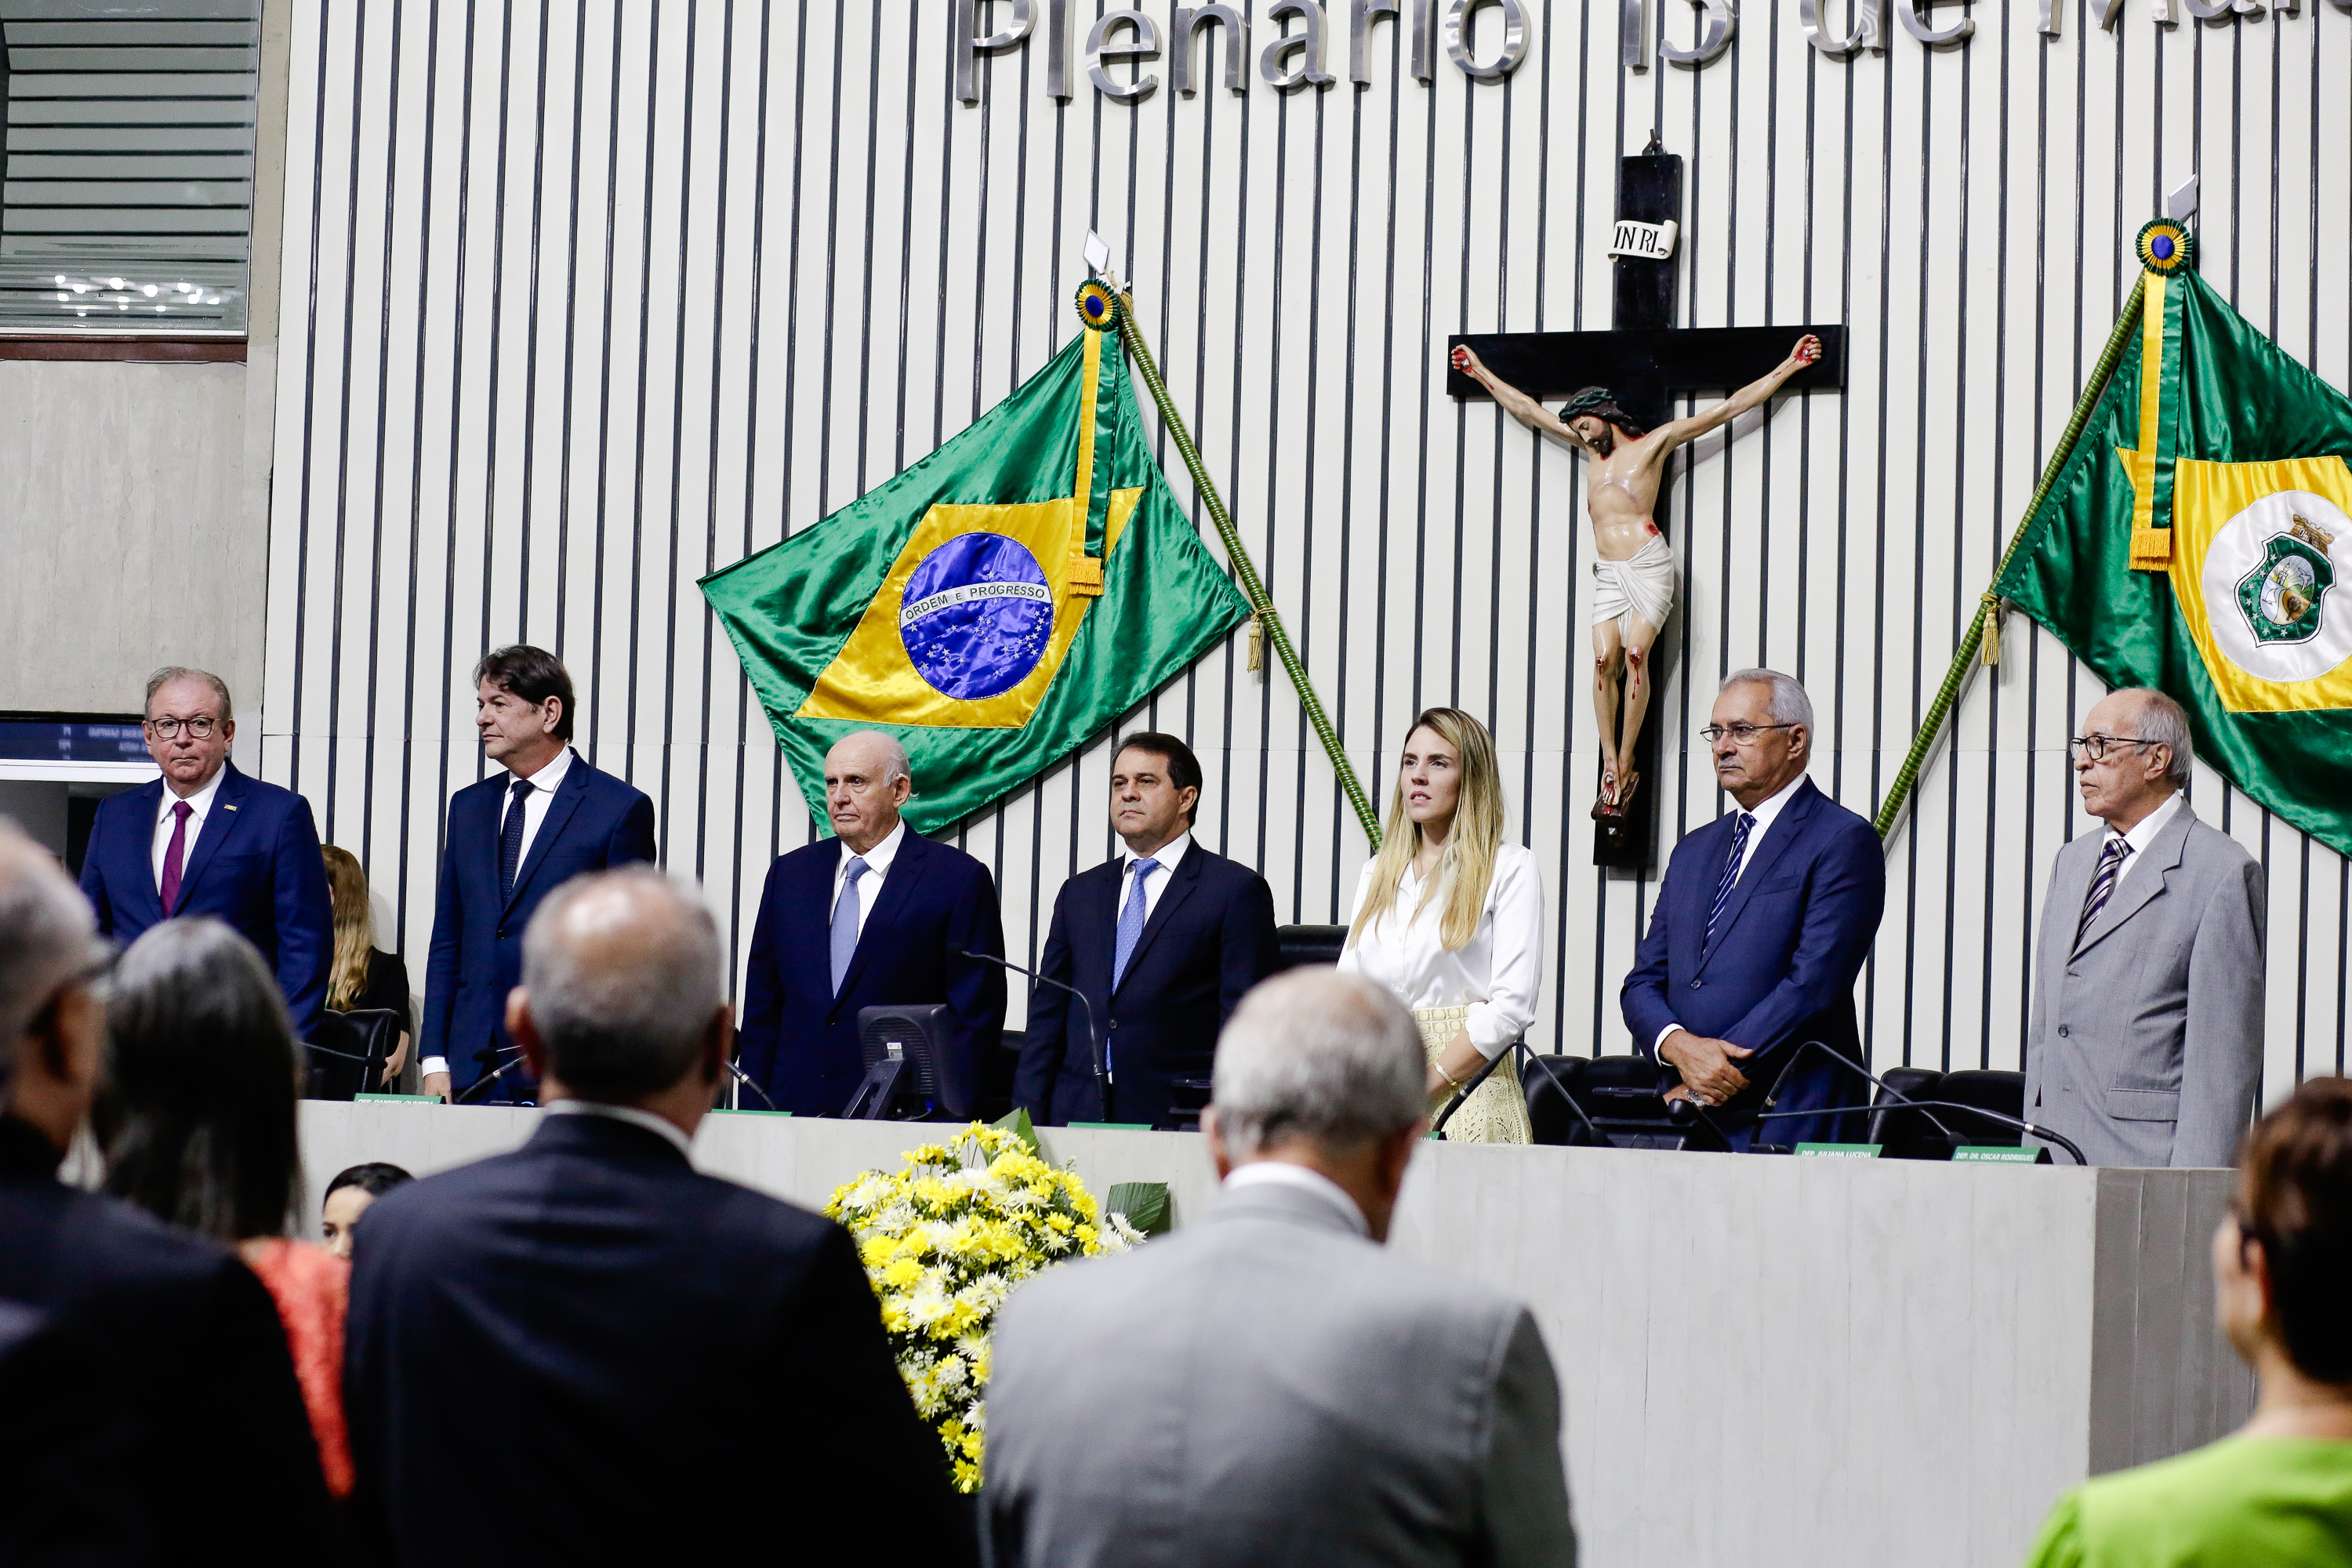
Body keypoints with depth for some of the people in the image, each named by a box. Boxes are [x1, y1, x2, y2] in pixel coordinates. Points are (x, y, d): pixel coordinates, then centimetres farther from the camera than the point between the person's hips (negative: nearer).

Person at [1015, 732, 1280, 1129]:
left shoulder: (1237, 891, 3)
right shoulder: (1079, 893, 20)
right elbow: (1048, 1011, 17)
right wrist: (1027, 1116, 6)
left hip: (1175, 1124, -4)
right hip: (1075, 1118, 4)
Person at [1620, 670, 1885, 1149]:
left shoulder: (1845, 841, -2)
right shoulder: (1694, 851, 21)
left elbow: (1814, 984, -12)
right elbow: (1644, 982, 16)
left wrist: (1706, 1087, -13)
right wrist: (1680, 1046, -8)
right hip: (1685, 1112, 6)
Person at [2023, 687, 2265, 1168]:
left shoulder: (2224, 872, -7)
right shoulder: (2071, 861, 18)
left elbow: (2225, 1053, -11)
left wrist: (2194, 1190, -15)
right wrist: (2032, 1145, 15)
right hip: (2053, 1153, 6)